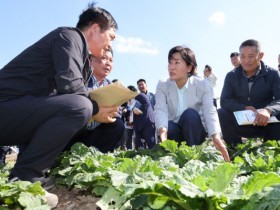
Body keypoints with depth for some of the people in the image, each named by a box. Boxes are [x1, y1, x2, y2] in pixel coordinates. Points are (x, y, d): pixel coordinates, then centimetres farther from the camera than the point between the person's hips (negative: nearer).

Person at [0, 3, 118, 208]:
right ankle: (23, 179, -14)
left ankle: (26, 175, 9)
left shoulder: (79, 48, 19)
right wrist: (96, 110, -7)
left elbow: (64, 95, 20)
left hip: (17, 112, 10)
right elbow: (69, 85, -22)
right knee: (79, 107, -26)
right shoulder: (69, 35, -7)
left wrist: (96, 108, 10)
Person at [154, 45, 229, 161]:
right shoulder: (162, 85, -7)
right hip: (173, 131, 1)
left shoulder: (203, 84, -10)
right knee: (167, 127, -34)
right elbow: (160, 110, -21)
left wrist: (216, 136, -39)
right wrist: (162, 130, -43)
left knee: (190, 114, -32)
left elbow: (210, 111, -21)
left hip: (195, 131, 0)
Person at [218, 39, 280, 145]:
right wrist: (244, 108, -25)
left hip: (265, 123, -1)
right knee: (221, 113, -26)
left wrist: (268, 110, -38)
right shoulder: (231, 76, 1)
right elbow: (224, 101, -8)